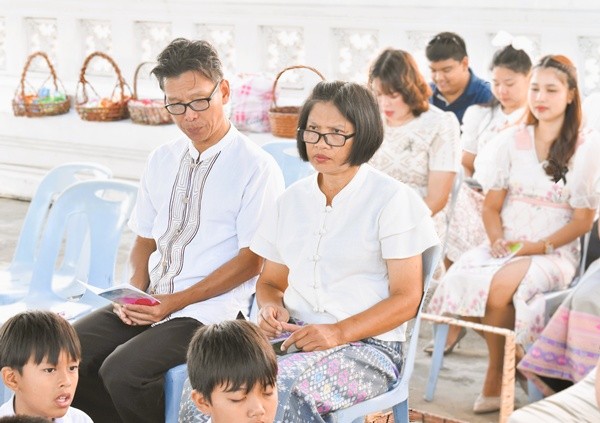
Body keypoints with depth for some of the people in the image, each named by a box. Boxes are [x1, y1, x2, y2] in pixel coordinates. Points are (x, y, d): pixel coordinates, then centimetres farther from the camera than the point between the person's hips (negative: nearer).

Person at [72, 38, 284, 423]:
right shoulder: (162, 160, 14)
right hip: (150, 301, 6)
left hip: (211, 311, -6)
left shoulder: (257, 167, -6)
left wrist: (175, 301, -14)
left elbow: (250, 261, -9)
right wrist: (136, 292, -2)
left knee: (123, 372, -28)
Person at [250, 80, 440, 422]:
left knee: (280, 385, -35)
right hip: (294, 335, 5)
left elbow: (406, 298, -5)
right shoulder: (293, 199, 16)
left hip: (369, 344, -5)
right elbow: (271, 281, 22)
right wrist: (271, 307, -3)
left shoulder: (392, 199, -1)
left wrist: (339, 332, -18)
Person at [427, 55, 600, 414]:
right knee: (461, 278, -31)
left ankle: (496, 378, -14)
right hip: (505, 247, 4)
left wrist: (538, 247, -13)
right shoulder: (512, 140, 13)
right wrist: (497, 240, -8)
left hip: (555, 253, -3)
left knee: (499, 285, -36)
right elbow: (492, 204, 12)